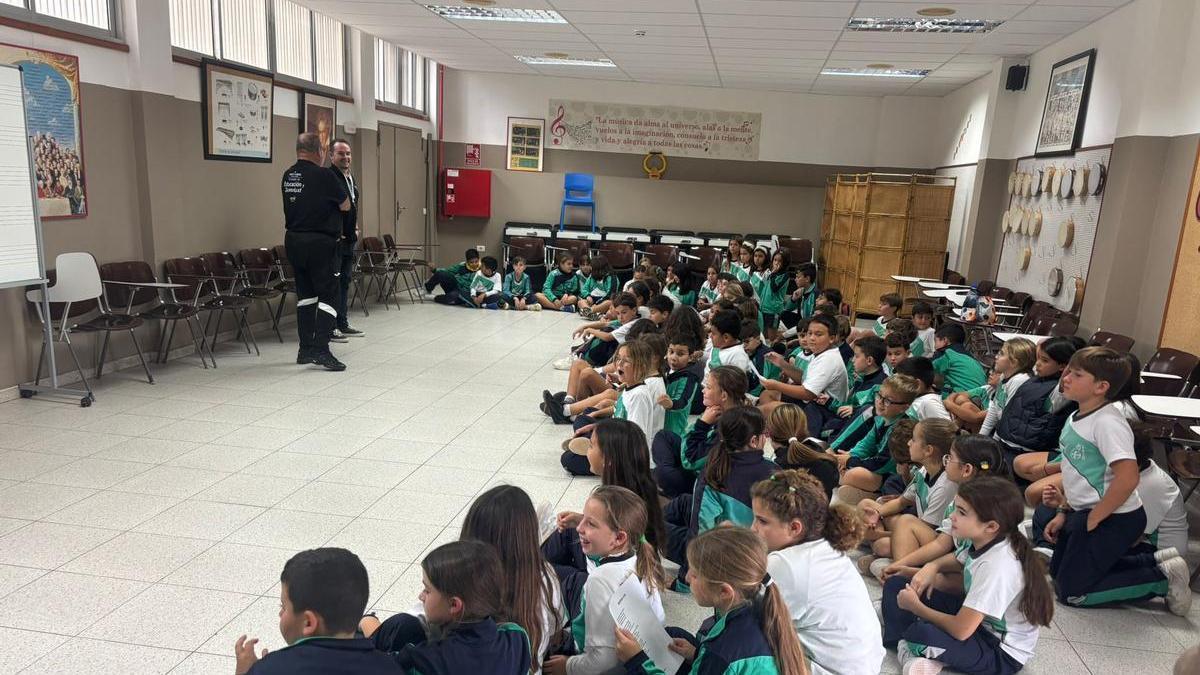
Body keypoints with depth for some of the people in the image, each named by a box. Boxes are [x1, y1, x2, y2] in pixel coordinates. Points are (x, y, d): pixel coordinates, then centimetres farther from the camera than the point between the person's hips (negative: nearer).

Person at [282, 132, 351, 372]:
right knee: (328, 294, -3)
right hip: (320, 242, -7)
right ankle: (321, 350, -11)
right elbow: (345, 206, -4)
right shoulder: (323, 175, -14)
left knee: (305, 293, 14)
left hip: (293, 240, 7)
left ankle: (305, 349, 19)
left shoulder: (287, 175, 6)